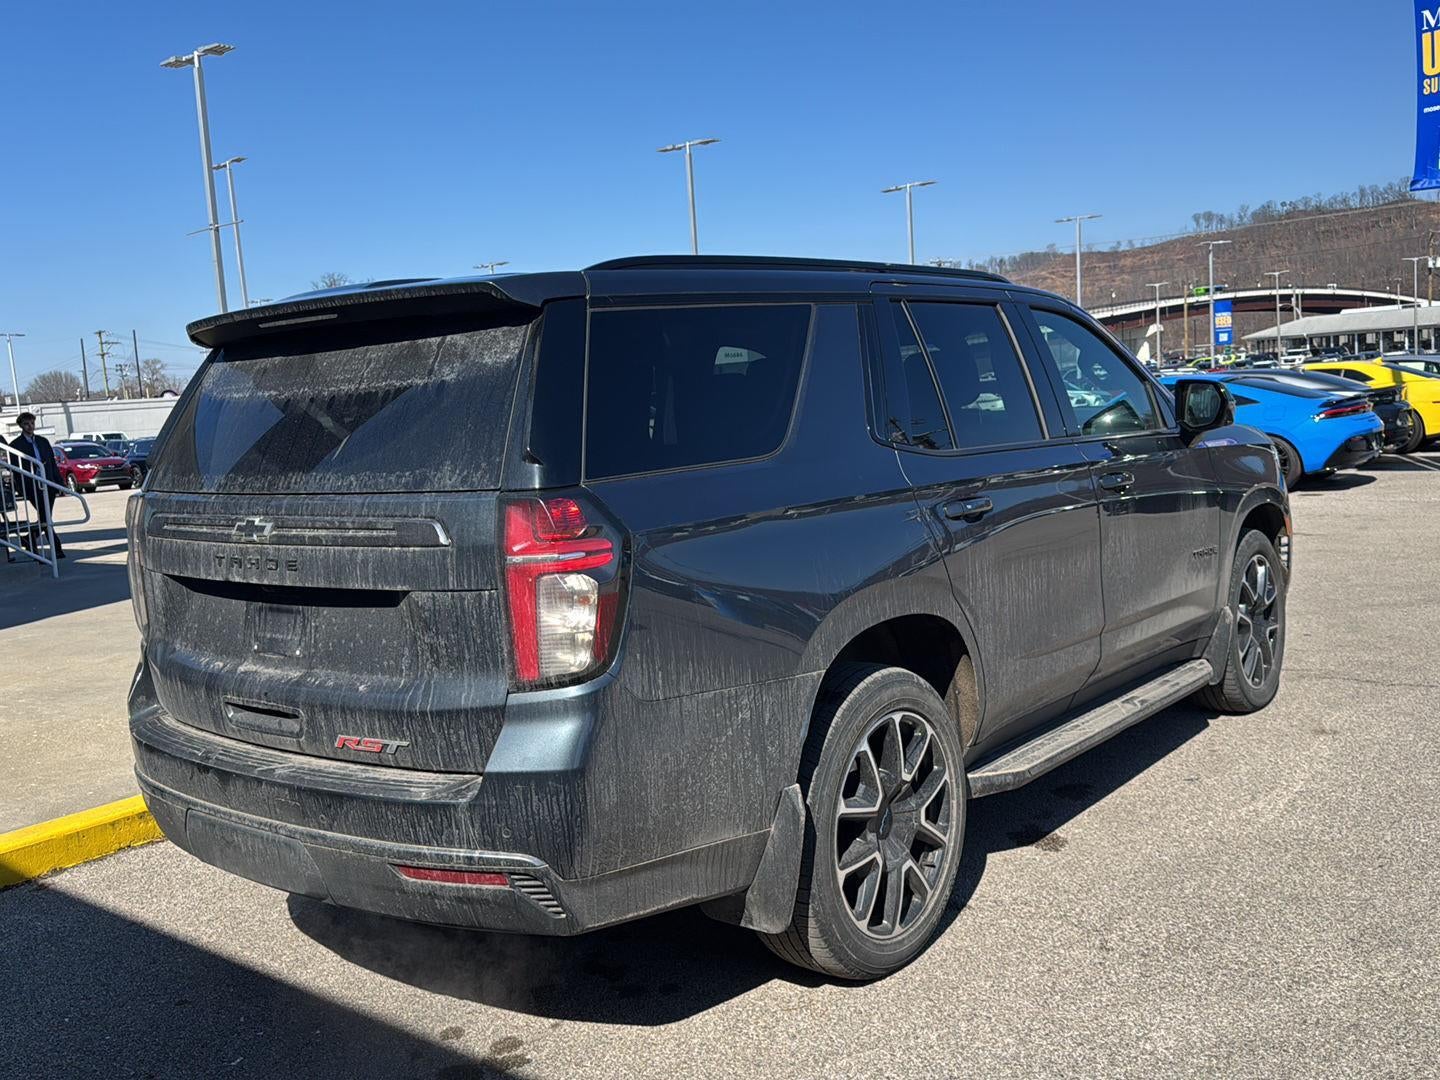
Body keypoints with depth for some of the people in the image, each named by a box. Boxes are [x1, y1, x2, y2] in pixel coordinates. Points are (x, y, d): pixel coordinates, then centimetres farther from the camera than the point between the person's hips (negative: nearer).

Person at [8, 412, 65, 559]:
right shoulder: (15, 445, 0)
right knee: (45, 518, -10)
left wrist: (58, 483, 9)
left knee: (45, 518, 8)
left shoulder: (43, 441, 14)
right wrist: (21, 490, -7)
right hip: (32, 487, -5)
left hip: (48, 485, 5)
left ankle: (31, 541, 23)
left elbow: (53, 463, 16)